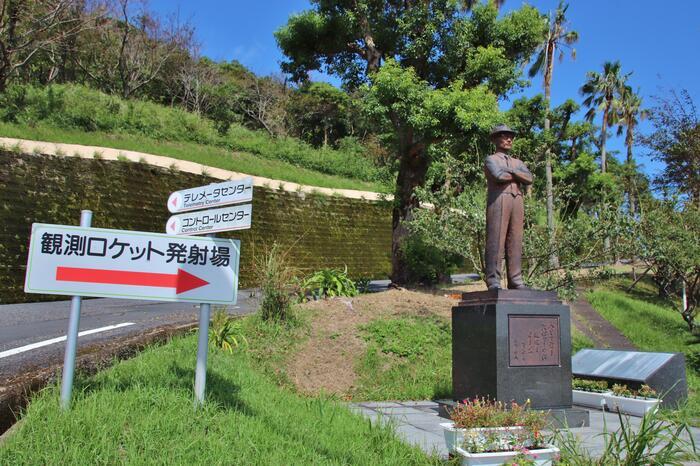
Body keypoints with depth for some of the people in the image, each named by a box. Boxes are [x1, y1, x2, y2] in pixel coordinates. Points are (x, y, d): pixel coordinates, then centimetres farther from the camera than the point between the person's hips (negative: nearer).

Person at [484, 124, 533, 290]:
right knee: (496, 241, -10)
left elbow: (529, 179, 7)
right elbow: (499, 176, -11)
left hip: (517, 202, 6)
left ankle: (515, 281, -1)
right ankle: (493, 283, -12)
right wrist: (518, 176, 4)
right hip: (498, 200, -5)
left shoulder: (518, 163, 26)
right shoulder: (491, 159, 9)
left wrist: (510, 171, -4)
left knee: (515, 242, 0)